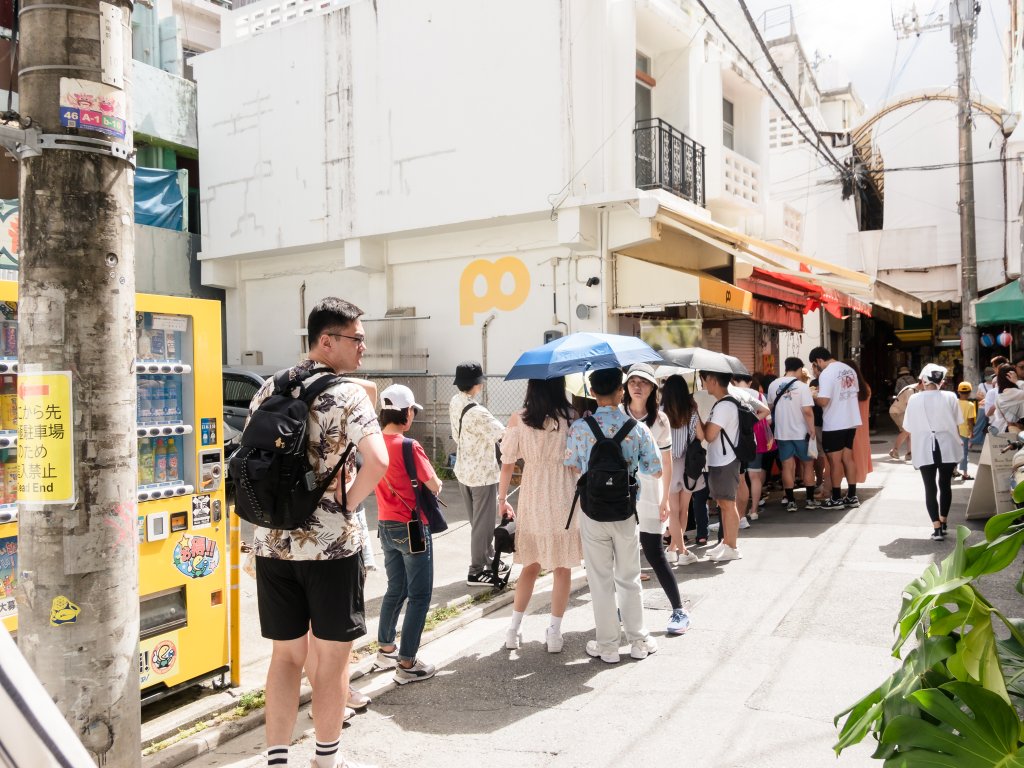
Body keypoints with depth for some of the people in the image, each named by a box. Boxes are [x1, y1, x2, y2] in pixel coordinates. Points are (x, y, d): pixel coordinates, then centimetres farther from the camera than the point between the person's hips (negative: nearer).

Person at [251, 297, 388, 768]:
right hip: (331, 545, -5)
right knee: (331, 657, 11)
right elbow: (378, 462, -25)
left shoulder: (268, 390, 7)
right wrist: (349, 502, -9)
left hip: (273, 543, 5)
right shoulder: (347, 394, -11)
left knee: (286, 655, 16)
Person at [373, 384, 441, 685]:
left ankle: (385, 649, 32)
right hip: (412, 527, -7)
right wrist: (433, 482, 5)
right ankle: (407, 664, 6)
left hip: (386, 525, 7)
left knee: (395, 589, 22)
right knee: (419, 596, 3)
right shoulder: (409, 446, -20)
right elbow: (434, 486, -16)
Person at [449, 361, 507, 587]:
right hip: (483, 474, -8)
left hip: (464, 471, 8)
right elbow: (504, 435, -27)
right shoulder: (477, 413, -27)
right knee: (483, 523, 4)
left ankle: (489, 561, 34)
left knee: (477, 521, 20)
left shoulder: (454, 403, -1)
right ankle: (477, 571, 13)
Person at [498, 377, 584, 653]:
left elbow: (507, 462, -2)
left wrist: (502, 498, 10)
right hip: (564, 498, -2)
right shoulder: (571, 417, -9)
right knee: (563, 567, 11)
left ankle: (514, 629, 19)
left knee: (530, 564, 17)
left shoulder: (518, 419, -5)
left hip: (532, 498, 2)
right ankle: (554, 632, 14)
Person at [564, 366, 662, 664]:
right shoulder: (637, 428, -7)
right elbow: (655, 469, -2)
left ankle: (607, 645, 18)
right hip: (626, 512, 1)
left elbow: (571, 466, -1)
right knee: (629, 578, 16)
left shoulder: (579, 427, -10)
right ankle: (638, 641, 26)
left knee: (601, 580, 10)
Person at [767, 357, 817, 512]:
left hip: (782, 432, 3)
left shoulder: (773, 385, 1)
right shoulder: (802, 386, -13)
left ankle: (790, 501, 8)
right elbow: (807, 411, -19)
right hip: (801, 433, -3)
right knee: (808, 465, 12)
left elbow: (770, 406, 14)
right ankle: (810, 500, 16)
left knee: (787, 466, 7)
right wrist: (812, 431, -12)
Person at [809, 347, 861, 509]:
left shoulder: (826, 374, -18)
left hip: (834, 424, -8)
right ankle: (851, 496, 20)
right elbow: (854, 392, 15)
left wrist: (813, 395, -3)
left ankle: (836, 499, 8)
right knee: (848, 457, 15)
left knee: (835, 461, 1)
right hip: (851, 421, 8)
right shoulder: (849, 370, 8)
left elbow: (823, 401, -24)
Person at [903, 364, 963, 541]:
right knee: (945, 484, 17)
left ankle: (937, 528, -9)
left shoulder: (914, 399, -1)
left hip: (924, 448, -1)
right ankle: (943, 522, 26)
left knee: (930, 488, 1)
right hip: (947, 446, 1)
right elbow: (957, 424, 5)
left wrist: (913, 451, 12)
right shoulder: (950, 397, 0)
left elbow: (910, 429, 2)